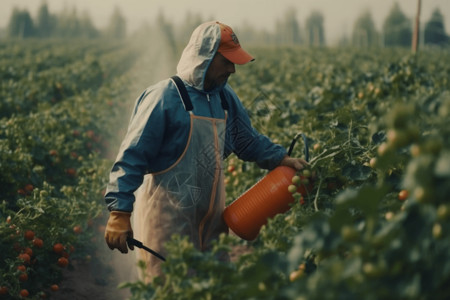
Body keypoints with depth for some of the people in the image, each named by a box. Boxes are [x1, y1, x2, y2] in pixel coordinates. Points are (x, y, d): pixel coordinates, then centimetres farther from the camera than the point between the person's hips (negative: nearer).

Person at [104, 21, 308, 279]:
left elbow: (248, 140, 22)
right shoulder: (165, 97, -14)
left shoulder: (225, 97, 9)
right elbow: (132, 158, -15)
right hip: (167, 221, -7)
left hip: (211, 218, 7)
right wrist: (120, 213, -21)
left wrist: (282, 159, 7)